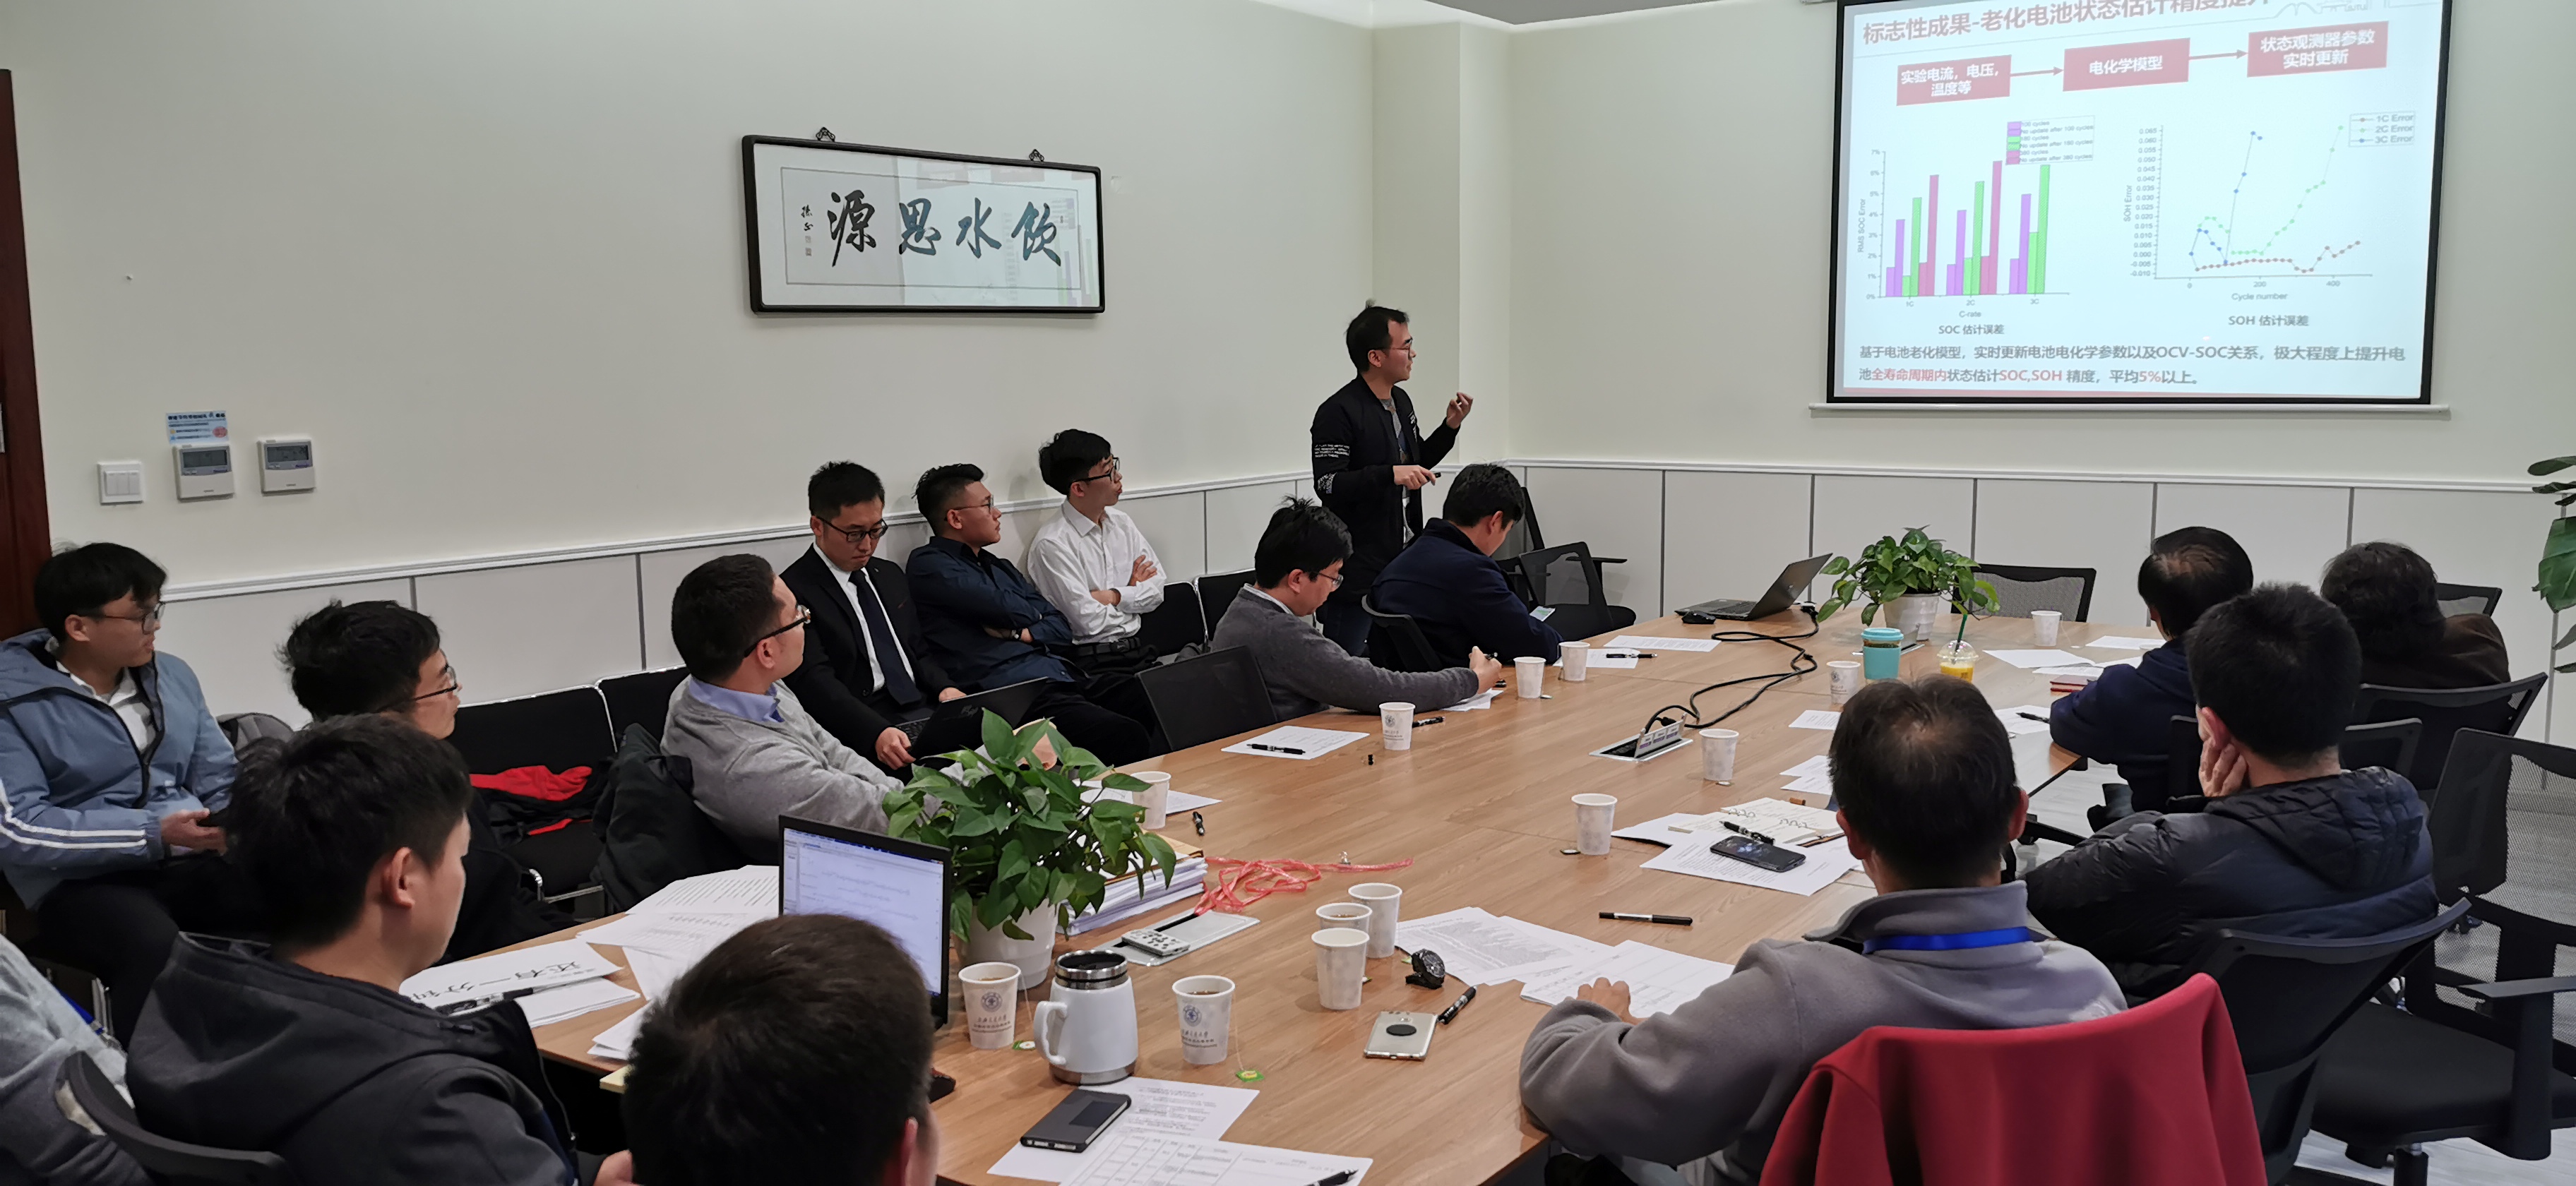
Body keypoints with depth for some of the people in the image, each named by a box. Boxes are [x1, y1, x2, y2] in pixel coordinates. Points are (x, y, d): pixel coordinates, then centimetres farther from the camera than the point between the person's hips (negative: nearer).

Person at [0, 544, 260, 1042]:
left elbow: (222, 783, 12)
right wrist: (155, 833, -21)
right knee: (158, 951, -38)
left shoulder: (171, 674, 11)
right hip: (82, 879, -5)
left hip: (195, 860, 5)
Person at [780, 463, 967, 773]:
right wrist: (877, 733, -32)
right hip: (861, 732, -7)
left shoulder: (891, 576, 21)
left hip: (923, 711, 7)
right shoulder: (794, 591, -5)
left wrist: (944, 688, 1)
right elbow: (815, 682, -16)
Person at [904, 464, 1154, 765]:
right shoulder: (928, 564, 2)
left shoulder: (998, 566, 28)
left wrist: (1022, 634, 0)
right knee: (1128, 739, -32)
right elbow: (1008, 610, -10)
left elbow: (1062, 628, 21)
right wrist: (1031, 614, 13)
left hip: (1061, 677, 8)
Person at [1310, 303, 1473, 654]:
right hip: (1358, 569, -8)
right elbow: (1327, 485, -21)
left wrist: (1450, 426, 8)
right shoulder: (1338, 412, -15)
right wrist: (1390, 474, -30)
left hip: (1403, 562, 8)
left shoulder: (1401, 401, 12)